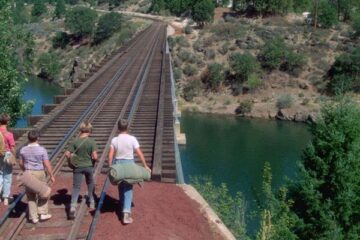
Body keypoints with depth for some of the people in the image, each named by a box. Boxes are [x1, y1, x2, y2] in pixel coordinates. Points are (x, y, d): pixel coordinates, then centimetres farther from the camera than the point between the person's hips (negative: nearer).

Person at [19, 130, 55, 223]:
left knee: (31, 196, 11)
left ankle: (33, 217, 13)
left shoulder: (23, 150, -2)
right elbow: (47, 164, -13)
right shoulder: (42, 150, -13)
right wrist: (51, 175, -4)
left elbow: (21, 163, 9)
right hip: (39, 173, -3)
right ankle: (43, 213, 16)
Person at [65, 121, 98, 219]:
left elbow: (67, 154, -9)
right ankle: (92, 202, 36)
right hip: (89, 166, 0)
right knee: (90, 184, 24)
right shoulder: (92, 141, -11)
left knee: (76, 187, 1)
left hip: (78, 167, 0)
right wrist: (93, 159, 6)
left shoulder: (75, 141, -8)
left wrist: (72, 156, 11)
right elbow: (95, 156, -15)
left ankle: (73, 206, -16)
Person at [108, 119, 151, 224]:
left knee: (121, 187, 17)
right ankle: (126, 212, -14)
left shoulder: (114, 140, -3)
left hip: (117, 164, 2)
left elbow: (110, 155, -5)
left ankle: (123, 208, 29)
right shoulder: (132, 139, -8)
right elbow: (139, 154, -9)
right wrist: (145, 166, -3)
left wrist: (110, 167, 5)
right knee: (128, 189, -1)